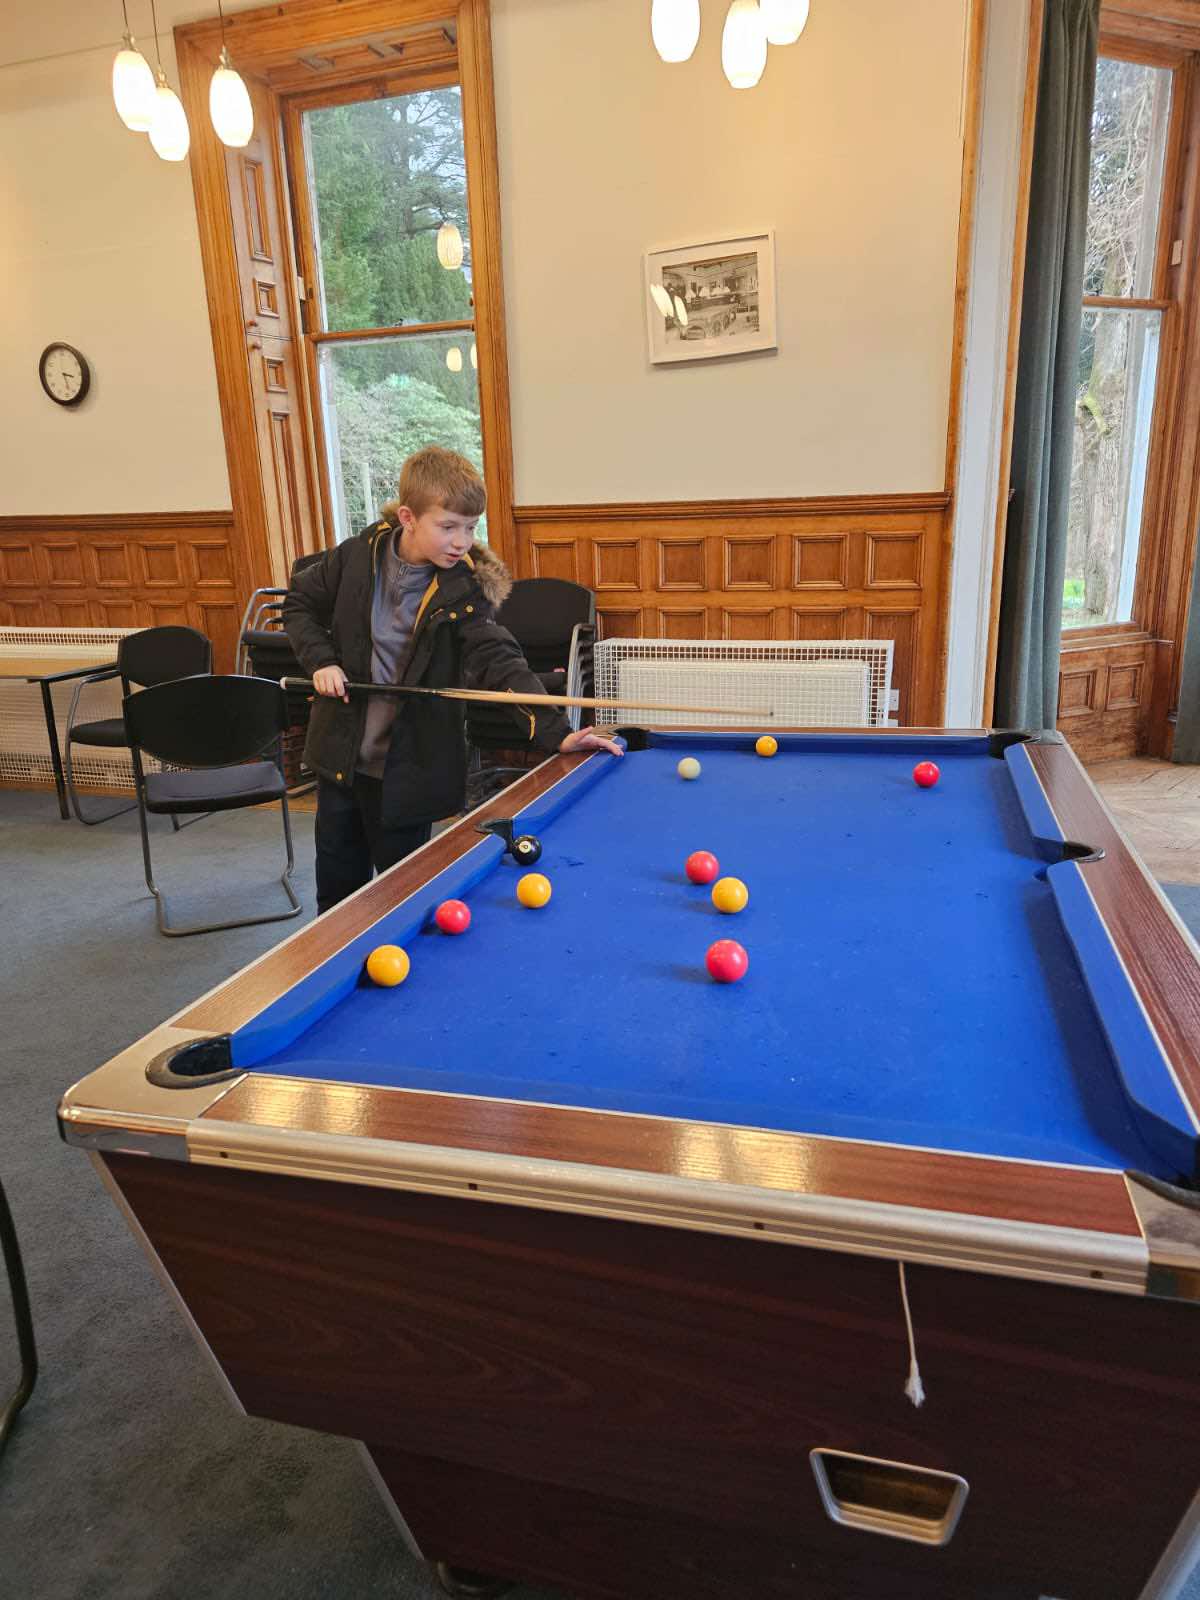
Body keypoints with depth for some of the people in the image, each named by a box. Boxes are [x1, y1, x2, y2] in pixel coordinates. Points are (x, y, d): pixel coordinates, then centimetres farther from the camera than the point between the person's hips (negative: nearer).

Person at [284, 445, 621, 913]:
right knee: (338, 884, 19)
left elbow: (499, 662, -24)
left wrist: (555, 732, -37)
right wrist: (320, 660, -8)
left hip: (408, 768, -3)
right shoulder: (359, 556, -7)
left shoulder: (463, 590, -14)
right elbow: (300, 603, 9)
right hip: (341, 753, 3)